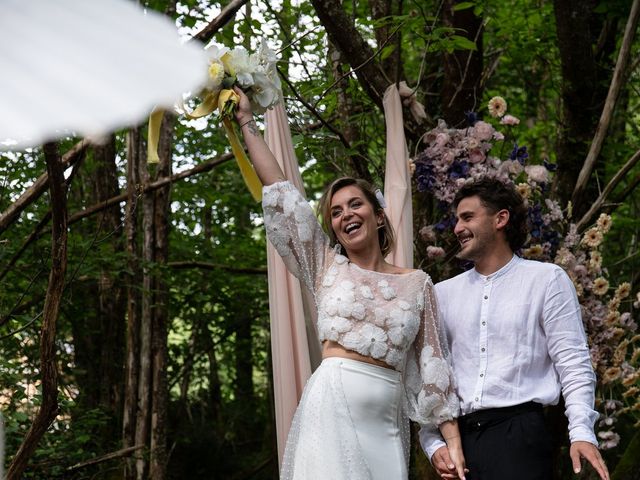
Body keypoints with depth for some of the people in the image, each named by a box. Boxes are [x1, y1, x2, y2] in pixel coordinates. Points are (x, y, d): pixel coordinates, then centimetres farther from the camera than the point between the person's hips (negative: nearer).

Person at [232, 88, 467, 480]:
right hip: (331, 407, -1)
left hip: (385, 421, 1)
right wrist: (248, 122, 12)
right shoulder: (328, 267, 12)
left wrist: (453, 442, 5)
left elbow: (433, 362, 10)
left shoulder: (417, 283, 12)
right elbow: (280, 192, 10)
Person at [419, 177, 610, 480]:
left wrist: (581, 432, -13)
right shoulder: (443, 293, 14)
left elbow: (574, 364, -1)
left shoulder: (547, 280, 5)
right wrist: (433, 443, 1)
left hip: (519, 433, -3)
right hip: (457, 438, 3)